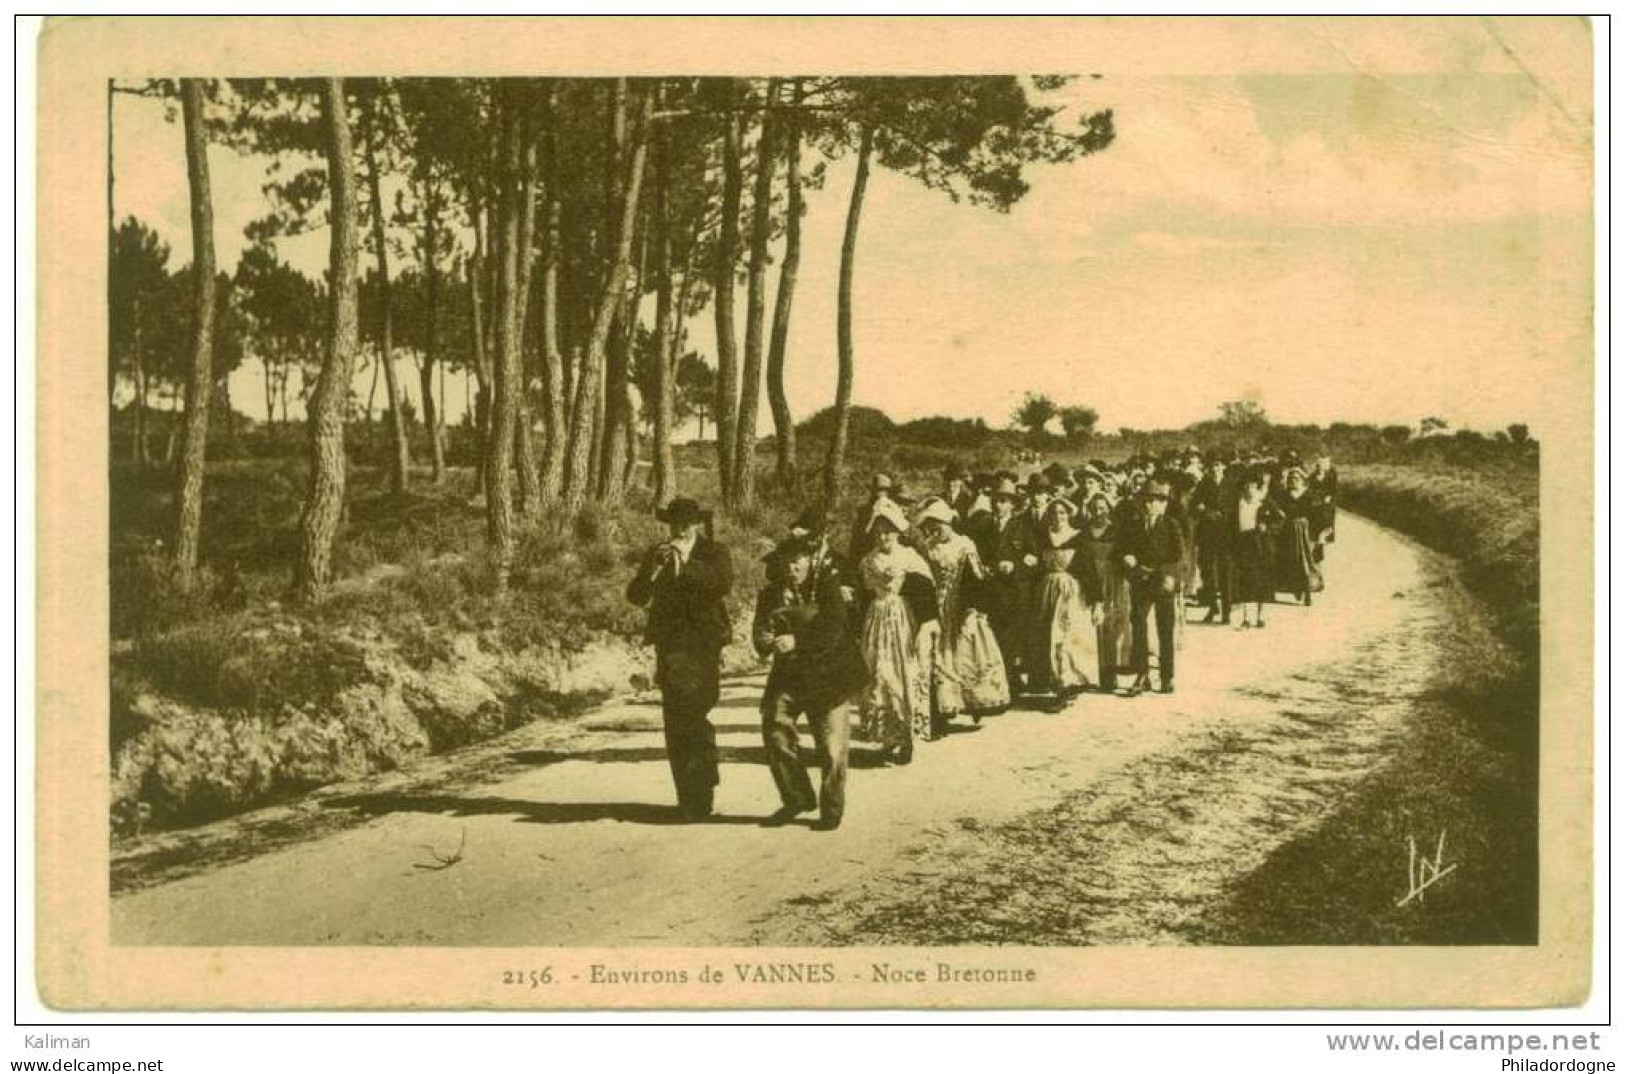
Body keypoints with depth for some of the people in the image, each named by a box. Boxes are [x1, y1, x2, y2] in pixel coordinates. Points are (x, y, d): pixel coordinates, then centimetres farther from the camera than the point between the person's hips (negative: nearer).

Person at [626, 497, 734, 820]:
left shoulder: (714, 553, 4)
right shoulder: (656, 554, 11)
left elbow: (724, 583, -16)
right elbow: (636, 596, 1)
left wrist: (684, 566, -25)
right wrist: (654, 569, -17)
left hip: (703, 646, -3)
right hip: (670, 646, 3)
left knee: (696, 719, -17)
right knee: (675, 724, 0)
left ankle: (701, 795, -9)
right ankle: (687, 797, 7)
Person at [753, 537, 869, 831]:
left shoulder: (827, 585, -5)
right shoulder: (771, 594, 6)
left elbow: (832, 629, -17)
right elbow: (760, 628, -3)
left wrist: (797, 640, -29)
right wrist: (764, 639, -27)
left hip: (829, 674, -4)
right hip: (789, 674, 4)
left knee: (831, 744, -2)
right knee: (775, 729, -7)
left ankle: (832, 809, 13)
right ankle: (796, 798, 12)